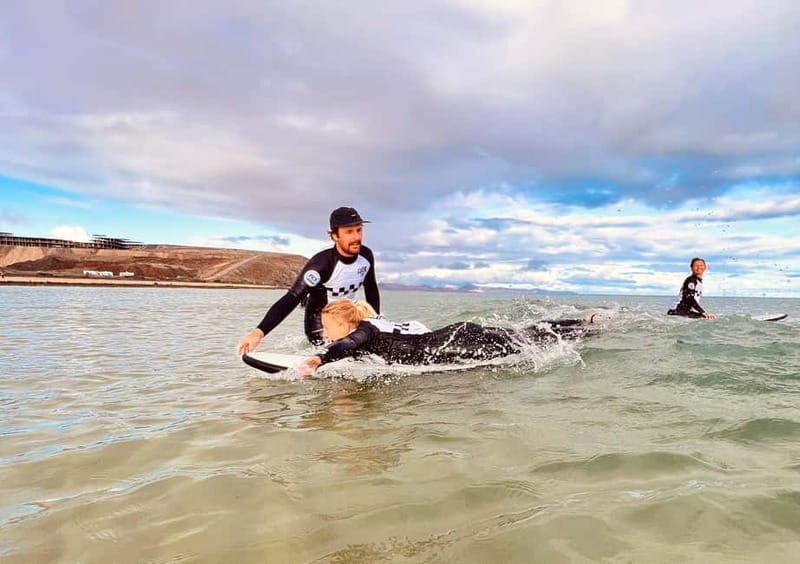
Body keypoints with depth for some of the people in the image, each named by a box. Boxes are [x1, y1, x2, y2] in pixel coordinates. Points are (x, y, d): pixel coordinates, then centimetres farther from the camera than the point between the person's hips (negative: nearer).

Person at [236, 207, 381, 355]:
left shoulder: (366, 255, -13)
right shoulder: (322, 263, -31)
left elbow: (372, 290, 5)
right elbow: (292, 298, -39)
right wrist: (259, 331, -50)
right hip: (321, 326, -6)